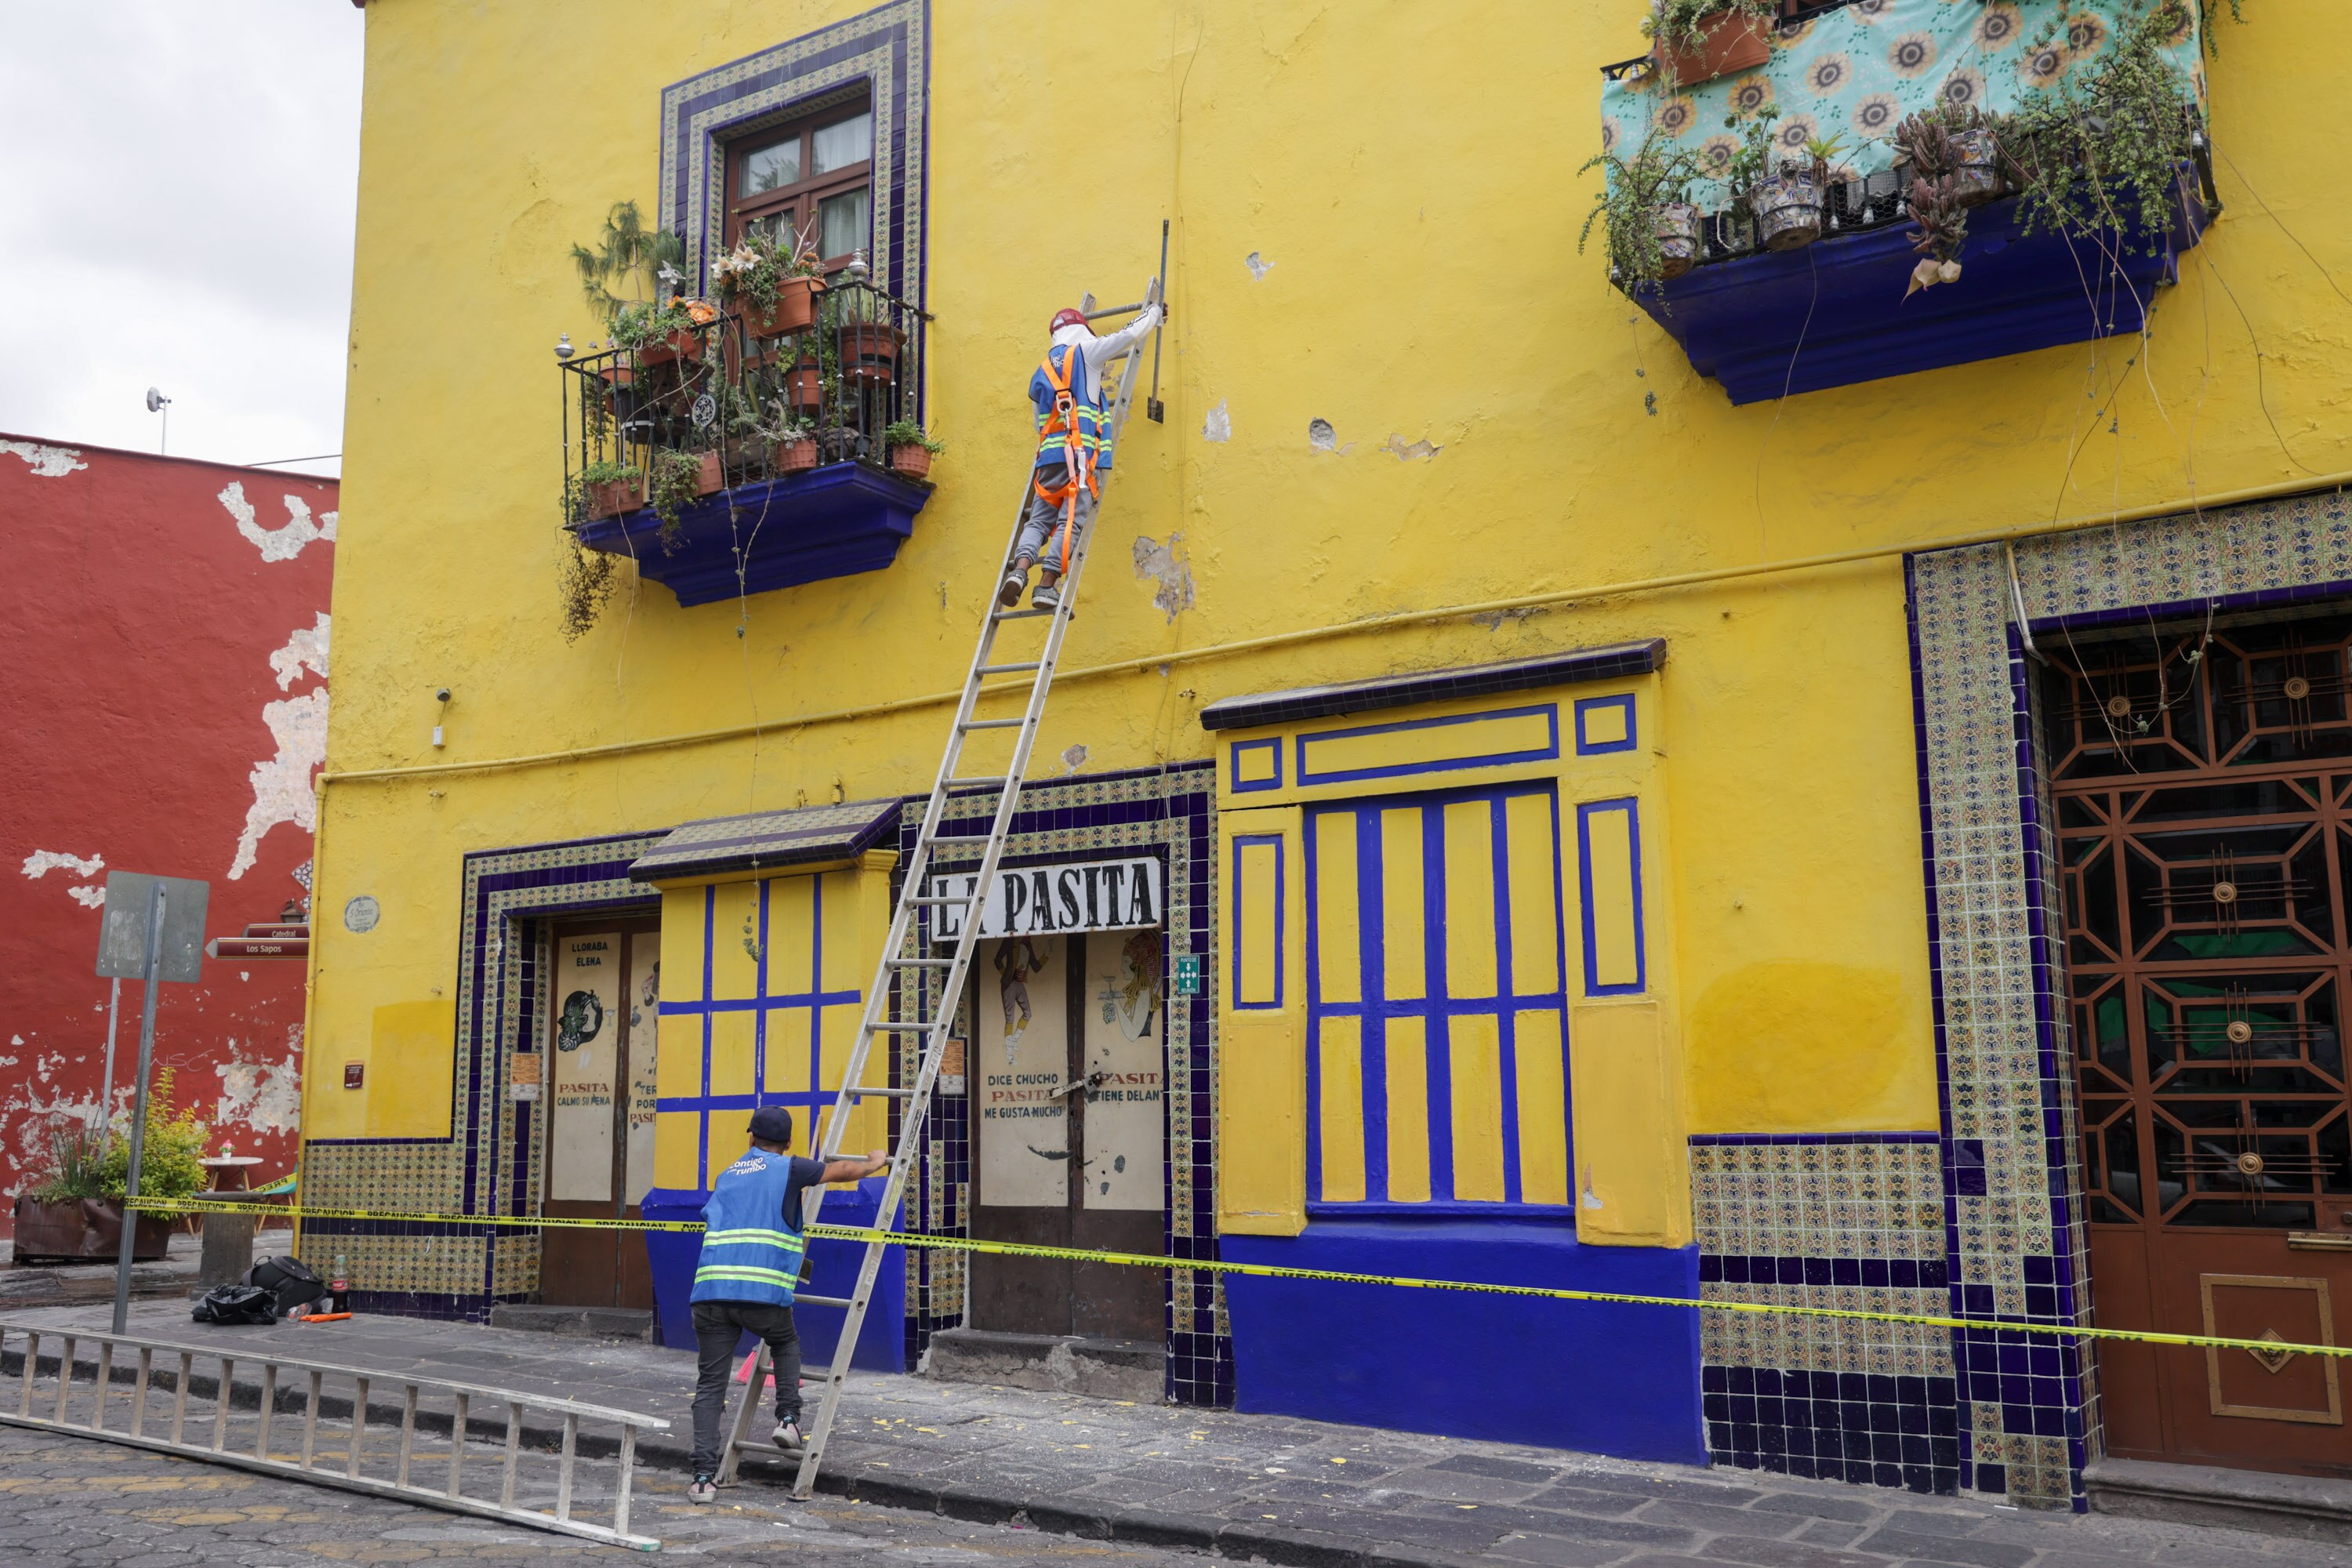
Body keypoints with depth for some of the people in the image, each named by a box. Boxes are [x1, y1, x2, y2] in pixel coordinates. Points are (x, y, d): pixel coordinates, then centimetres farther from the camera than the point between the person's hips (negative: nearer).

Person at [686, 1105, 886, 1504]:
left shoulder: (727, 1176, 25)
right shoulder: (788, 1169, 10)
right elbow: (845, 1171, 18)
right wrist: (875, 1162, 38)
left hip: (710, 1289, 3)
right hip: (763, 1291, -3)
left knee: (710, 1384, 8)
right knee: (786, 1344, 28)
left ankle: (704, 1477, 1)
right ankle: (788, 1418, 13)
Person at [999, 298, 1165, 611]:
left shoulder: (1041, 372, 24)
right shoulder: (1086, 352, 8)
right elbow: (1132, 333, 11)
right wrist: (1153, 311, 29)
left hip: (1048, 456, 5)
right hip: (1081, 454, -5)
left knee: (1039, 520, 7)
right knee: (1070, 521, -10)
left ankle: (1019, 570, -17)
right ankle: (1046, 586, -20)